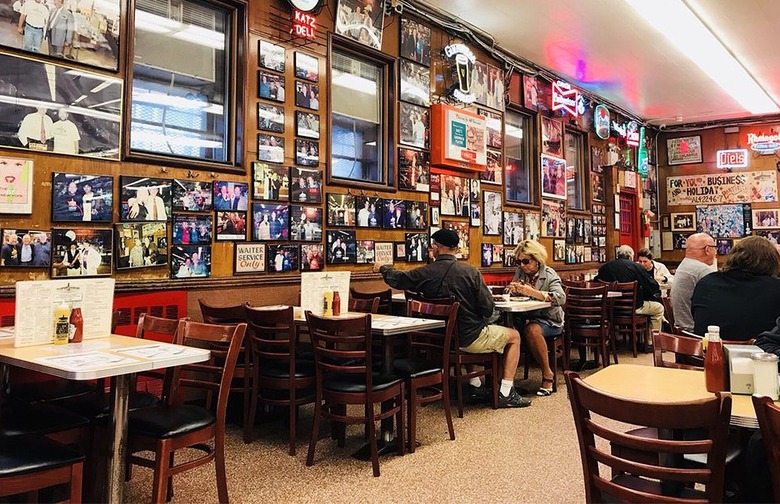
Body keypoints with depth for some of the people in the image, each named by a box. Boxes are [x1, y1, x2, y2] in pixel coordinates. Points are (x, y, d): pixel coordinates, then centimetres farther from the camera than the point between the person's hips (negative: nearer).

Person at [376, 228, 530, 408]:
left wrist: (383, 268, 29)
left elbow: (397, 279, 8)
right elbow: (488, 307, -16)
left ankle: (475, 386, 35)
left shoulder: (425, 273, -10)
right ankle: (506, 394, 12)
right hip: (470, 338, -5)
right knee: (514, 335, 16)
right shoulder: (470, 271, -18)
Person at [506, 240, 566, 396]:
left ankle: (547, 374, -19)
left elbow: (560, 298, -23)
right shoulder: (520, 272, 10)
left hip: (548, 320, -4)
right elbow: (509, 292, 12)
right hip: (526, 317, 5)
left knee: (532, 329, -37)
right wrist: (513, 289, -14)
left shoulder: (549, 275, -7)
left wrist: (531, 291, -33)